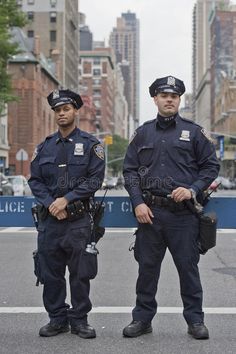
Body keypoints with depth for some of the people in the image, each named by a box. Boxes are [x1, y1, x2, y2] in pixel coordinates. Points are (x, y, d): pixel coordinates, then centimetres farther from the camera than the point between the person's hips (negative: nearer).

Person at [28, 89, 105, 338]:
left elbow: (95, 179, -6)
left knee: (79, 272, 2)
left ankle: (79, 320, 14)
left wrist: (66, 199, -14)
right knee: (50, 272, 7)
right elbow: (35, 180, 8)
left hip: (79, 219, -3)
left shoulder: (90, 145, 2)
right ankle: (57, 319, 19)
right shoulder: (44, 146, 12)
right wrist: (50, 204, -8)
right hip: (49, 218, 3)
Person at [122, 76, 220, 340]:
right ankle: (142, 318, 20)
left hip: (183, 212, -2)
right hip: (150, 211, 2)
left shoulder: (193, 131, 6)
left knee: (188, 266, 4)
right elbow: (130, 170, 9)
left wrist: (193, 190, -9)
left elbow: (211, 166, 6)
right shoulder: (143, 133, 10)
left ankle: (195, 320, 17)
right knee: (147, 267, 8)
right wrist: (138, 203, -2)